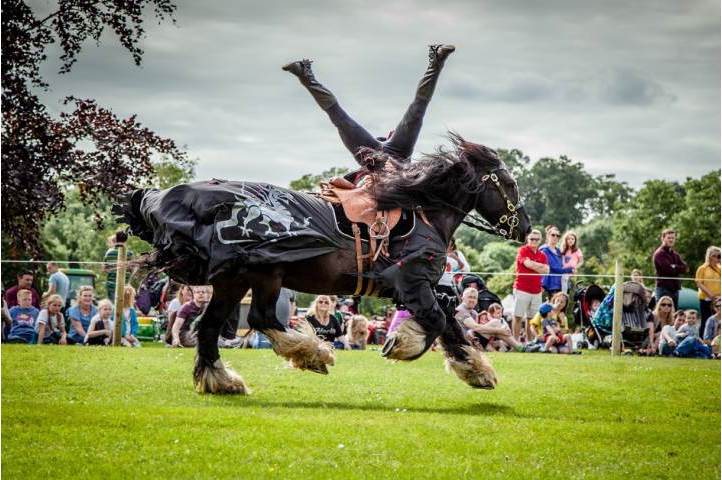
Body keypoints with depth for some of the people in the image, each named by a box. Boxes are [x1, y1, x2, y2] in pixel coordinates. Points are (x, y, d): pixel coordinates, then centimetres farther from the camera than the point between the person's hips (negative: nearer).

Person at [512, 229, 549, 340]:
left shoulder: (542, 255, 14)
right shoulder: (523, 251, 0)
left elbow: (546, 271, 2)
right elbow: (528, 263, -16)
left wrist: (533, 265, -7)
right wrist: (541, 266, -2)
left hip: (536, 291, 5)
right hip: (522, 289, -4)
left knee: (532, 318, 5)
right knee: (518, 316, -3)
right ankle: (516, 341, 1)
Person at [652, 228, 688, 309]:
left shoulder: (675, 254, 19)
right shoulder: (659, 253, -6)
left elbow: (685, 268, 5)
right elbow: (669, 269, -18)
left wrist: (674, 267, -10)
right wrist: (679, 268, -3)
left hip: (675, 289, 8)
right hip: (664, 289, -8)